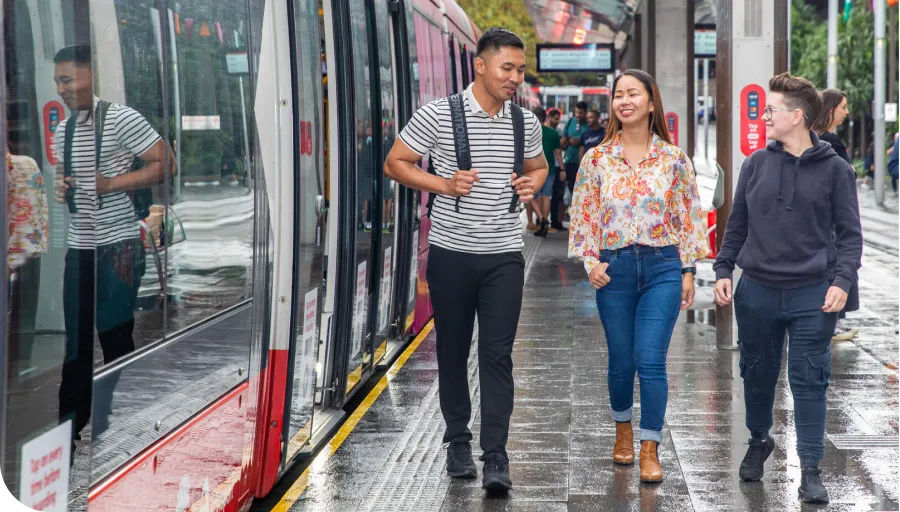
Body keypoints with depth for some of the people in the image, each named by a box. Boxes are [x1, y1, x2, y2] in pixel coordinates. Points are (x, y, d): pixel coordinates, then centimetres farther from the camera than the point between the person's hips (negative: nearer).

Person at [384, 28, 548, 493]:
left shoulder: (526, 122, 5)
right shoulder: (438, 115, -8)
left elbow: (538, 165, 23)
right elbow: (395, 163, -2)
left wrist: (533, 184, -1)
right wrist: (445, 185, -15)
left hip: (504, 255, 2)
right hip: (451, 252, -1)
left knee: (498, 355, -5)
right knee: (452, 351, 10)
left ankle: (496, 456, -4)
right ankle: (458, 441, 27)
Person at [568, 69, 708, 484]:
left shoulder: (673, 159, 1)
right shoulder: (596, 159, 2)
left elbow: (688, 216, 4)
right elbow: (583, 217, 4)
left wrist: (688, 270, 1)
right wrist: (591, 262, -7)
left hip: (662, 267, -1)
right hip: (613, 269, 1)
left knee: (650, 360, -8)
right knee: (621, 360, 9)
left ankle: (650, 450, 0)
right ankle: (623, 430, 34)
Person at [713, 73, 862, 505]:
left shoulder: (834, 170, -3)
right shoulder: (756, 164, 4)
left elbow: (849, 233, -1)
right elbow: (737, 224, 11)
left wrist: (842, 280, -13)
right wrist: (723, 271, 4)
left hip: (812, 295, -3)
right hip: (757, 291, 3)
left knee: (809, 380, -1)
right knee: (757, 373, 14)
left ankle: (810, 469, 6)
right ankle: (759, 441, 37)